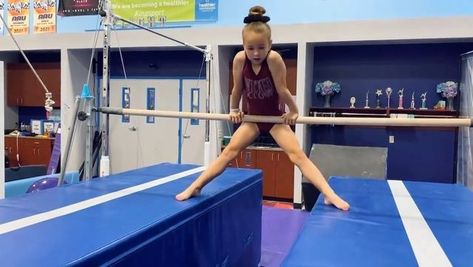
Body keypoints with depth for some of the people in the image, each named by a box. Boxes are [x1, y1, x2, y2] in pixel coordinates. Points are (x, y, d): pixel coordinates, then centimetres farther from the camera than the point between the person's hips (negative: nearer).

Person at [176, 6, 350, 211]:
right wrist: (234, 111, 7)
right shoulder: (239, 59, -17)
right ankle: (195, 187, 4)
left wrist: (293, 111, -8)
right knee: (229, 151, -2)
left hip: (276, 118, -2)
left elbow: (282, 90, -16)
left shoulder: (274, 58, -26)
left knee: (297, 155, -14)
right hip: (252, 118, 2)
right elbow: (237, 89, -4)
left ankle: (329, 194, -15)